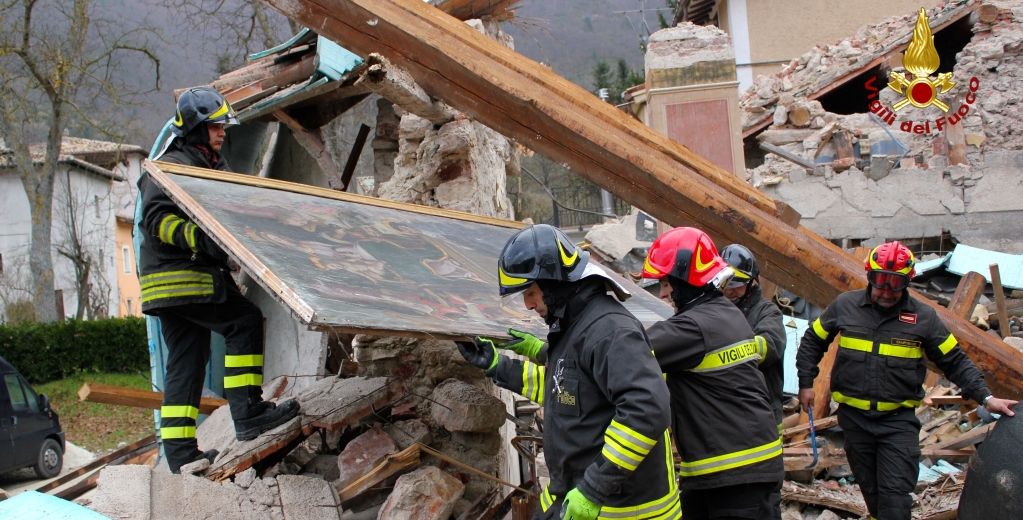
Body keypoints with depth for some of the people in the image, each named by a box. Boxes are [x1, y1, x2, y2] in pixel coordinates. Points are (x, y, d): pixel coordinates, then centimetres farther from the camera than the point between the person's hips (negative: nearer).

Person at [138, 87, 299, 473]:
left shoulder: (214, 167, 25)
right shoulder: (171, 166, -7)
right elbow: (156, 217, -20)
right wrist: (197, 236, -35)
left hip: (196, 277, 10)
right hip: (178, 277, -10)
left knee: (187, 361, 7)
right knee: (244, 321, -16)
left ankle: (180, 451, 8)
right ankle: (248, 412, -18)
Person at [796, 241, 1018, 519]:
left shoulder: (923, 317, -3)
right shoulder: (845, 305, -1)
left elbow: (954, 361, 2)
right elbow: (812, 341, 13)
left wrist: (985, 397, -6)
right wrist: (806, 383, 8)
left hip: (898, 419, -2)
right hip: (854, 416, 2)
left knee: (896, 494, -8)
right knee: (870, 489, 13)